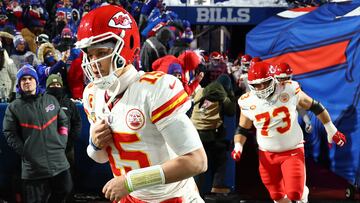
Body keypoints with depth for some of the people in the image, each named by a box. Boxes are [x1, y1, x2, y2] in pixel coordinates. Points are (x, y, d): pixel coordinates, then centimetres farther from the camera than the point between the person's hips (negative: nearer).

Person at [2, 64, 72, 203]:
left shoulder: (51, 100, 12)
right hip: (33, 167, -3)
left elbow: (63, 122, 17)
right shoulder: (14, 107, 1)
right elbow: (10, 134, 0)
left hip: (58, 162, 3)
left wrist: (61, 143, 5)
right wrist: (25, 152, -8)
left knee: (64, 191, 8)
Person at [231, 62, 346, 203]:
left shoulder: (289, 91, -12)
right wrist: (238, 147, -11)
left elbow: (314, 106, 2)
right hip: (267, 155, 3)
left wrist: (331, 130, 9)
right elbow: (242, 129, 8)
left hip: (292, 151, -3)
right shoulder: (248, 102, -6)